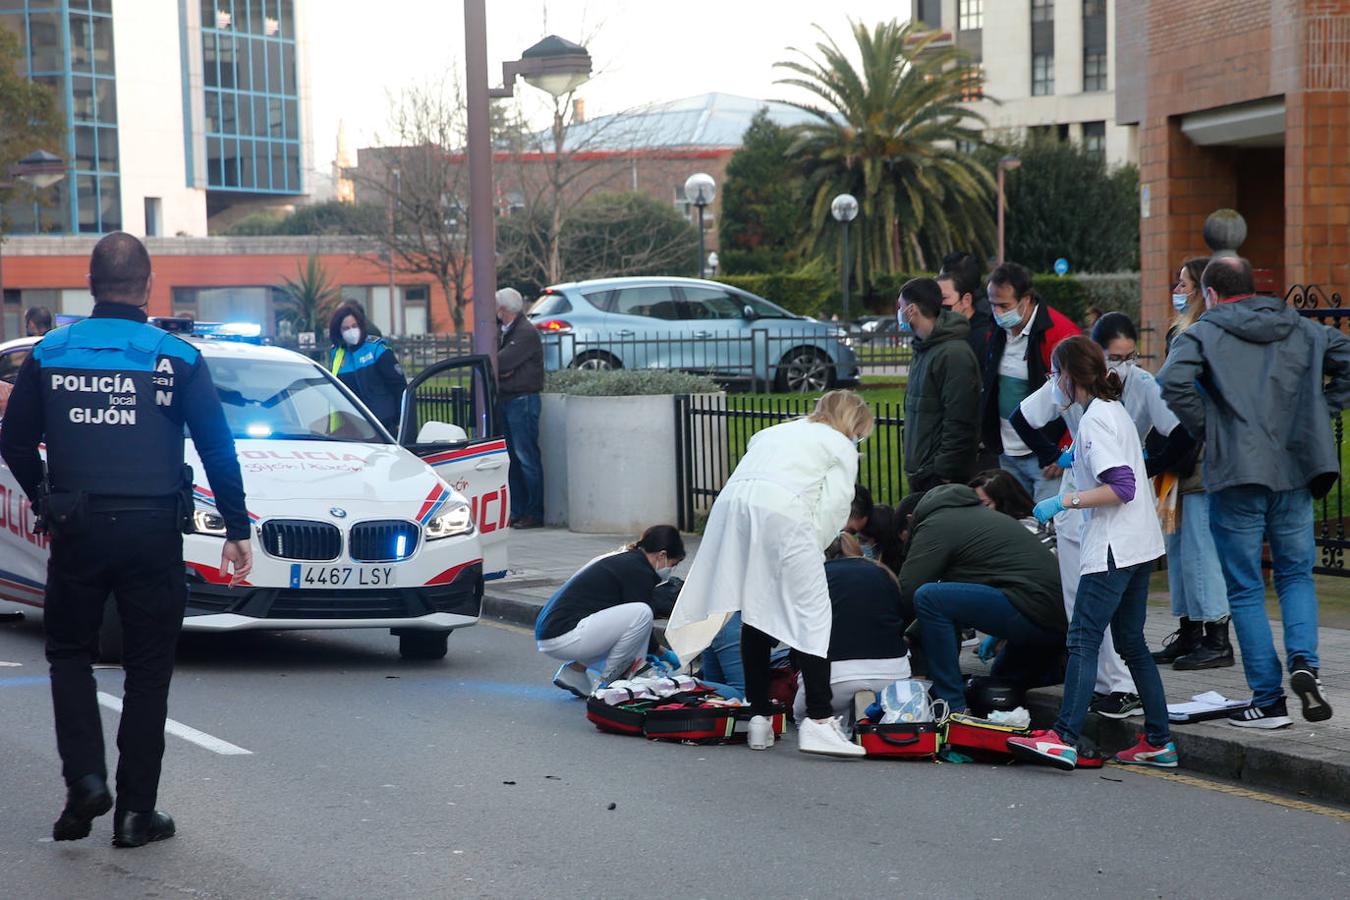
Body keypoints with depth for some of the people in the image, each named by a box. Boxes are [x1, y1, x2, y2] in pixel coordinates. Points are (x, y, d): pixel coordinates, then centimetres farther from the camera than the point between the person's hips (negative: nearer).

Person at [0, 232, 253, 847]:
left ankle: (84, 779, -1)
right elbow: (219, 450, -3)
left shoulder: (49, 354, 2)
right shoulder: (177, 359, -2)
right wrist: (237, 529, 4)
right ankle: (136, 810, 9)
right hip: (153, 531, -1)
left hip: (76, 528, 1)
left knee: (69, 653, 17)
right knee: (148, 670, 8)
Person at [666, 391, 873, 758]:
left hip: (730, 506, 6)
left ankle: (760, 718, 14)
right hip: (782, 511, -6)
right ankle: (819, 720, -16)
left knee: (755, 611, 15)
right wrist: (806, 558, 14)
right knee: (812, 613, -5)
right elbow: (831, 510, 7)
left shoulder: (774, 432, 38)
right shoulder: (841, 447, 21)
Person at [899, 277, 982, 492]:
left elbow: (959, 424, -20)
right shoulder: (923, 350, 16)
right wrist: (914, 470, 18)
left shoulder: (954, 354, -16)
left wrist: (945, 474, -20)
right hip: (920, 474, 9)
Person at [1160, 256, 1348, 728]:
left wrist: (1206, 428, -7)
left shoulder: (1201, 334, -3)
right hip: (1295, 469, 4)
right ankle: (1303, 660, -7)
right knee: (1296, 574, 18)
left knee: (1246, 590, 5)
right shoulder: (1300, 329, 12)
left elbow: (1173, 384, -20)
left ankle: (1268, 700, 4)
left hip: (1236, 474, -4)